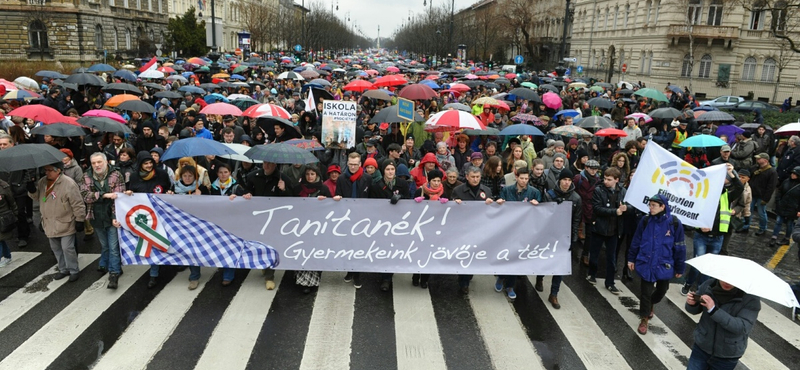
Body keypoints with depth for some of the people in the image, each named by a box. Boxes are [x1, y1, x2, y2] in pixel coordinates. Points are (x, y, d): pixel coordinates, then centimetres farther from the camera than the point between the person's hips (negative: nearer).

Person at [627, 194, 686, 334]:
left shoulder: (674, 223, -12)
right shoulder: (645, 221, -7)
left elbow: (680, 247, -5)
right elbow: (636, 241, 3)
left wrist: (680, 268, -1)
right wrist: (631, 259, 6)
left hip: (664, 265, 0)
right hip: (646, 264, 0)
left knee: (661, 291, 19)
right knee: (646, 292, 5)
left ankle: (650, 304, 50)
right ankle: (644, 318, 24)